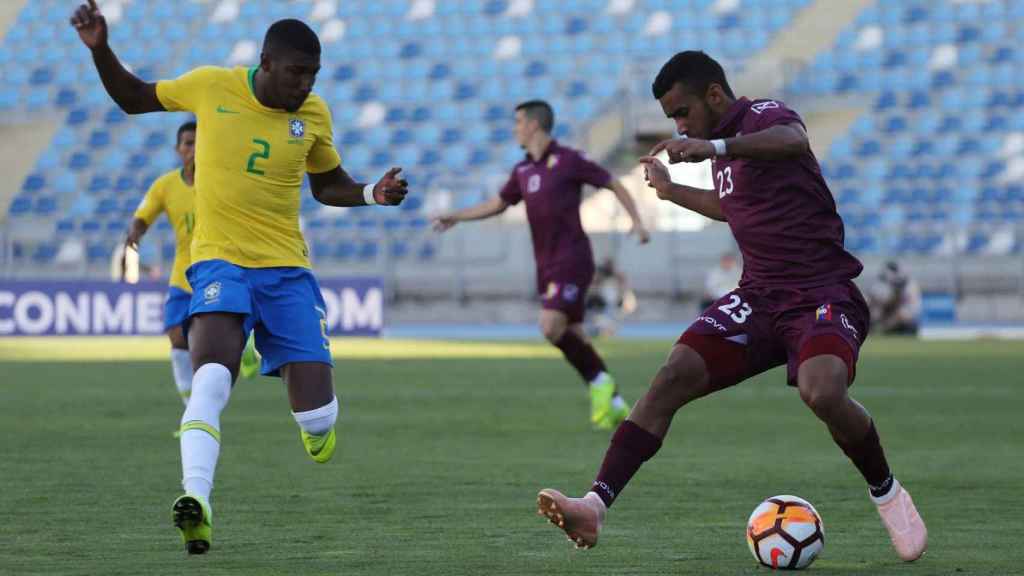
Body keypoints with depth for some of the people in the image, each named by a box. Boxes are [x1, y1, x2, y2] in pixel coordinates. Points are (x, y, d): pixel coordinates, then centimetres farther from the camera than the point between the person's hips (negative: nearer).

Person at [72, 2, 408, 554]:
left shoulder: (314, 114, 3)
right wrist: (100, 50, -2)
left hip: (287, 269, 2)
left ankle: (316, 426, 34)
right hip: (219, 260, -2)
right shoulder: (211, 87, -3)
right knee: (211, 376, -32)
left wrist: (372, 194, 0)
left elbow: (327, 185, 19)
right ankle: (197, 500, -39)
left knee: (317, 417, -6)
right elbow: (133, 98, 12)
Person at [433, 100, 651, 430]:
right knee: (572, 337, 6)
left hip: (571, 260, -7)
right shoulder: (522, 171, 12)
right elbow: (498, 204, 26)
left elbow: (614, 185, -3)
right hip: (547, 265, 7)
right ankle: (613, 404, 13)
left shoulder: (568, 161, -8)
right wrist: (455, 217, 22)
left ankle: (599, 382, -4)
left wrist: (637, 221, -13)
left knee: (551, 327, -20)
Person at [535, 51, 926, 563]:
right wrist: (670, 190, 47)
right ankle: (595, 505, -22)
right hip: (758, 298, 8)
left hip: (822, 296, -7)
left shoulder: (764, 115, -9)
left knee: (821, 393, -35)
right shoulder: (725, 156, 17)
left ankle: (885, 492, -6)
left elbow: (794, 141, -36)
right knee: (672, 379, -14)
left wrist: (715, 146, -52)